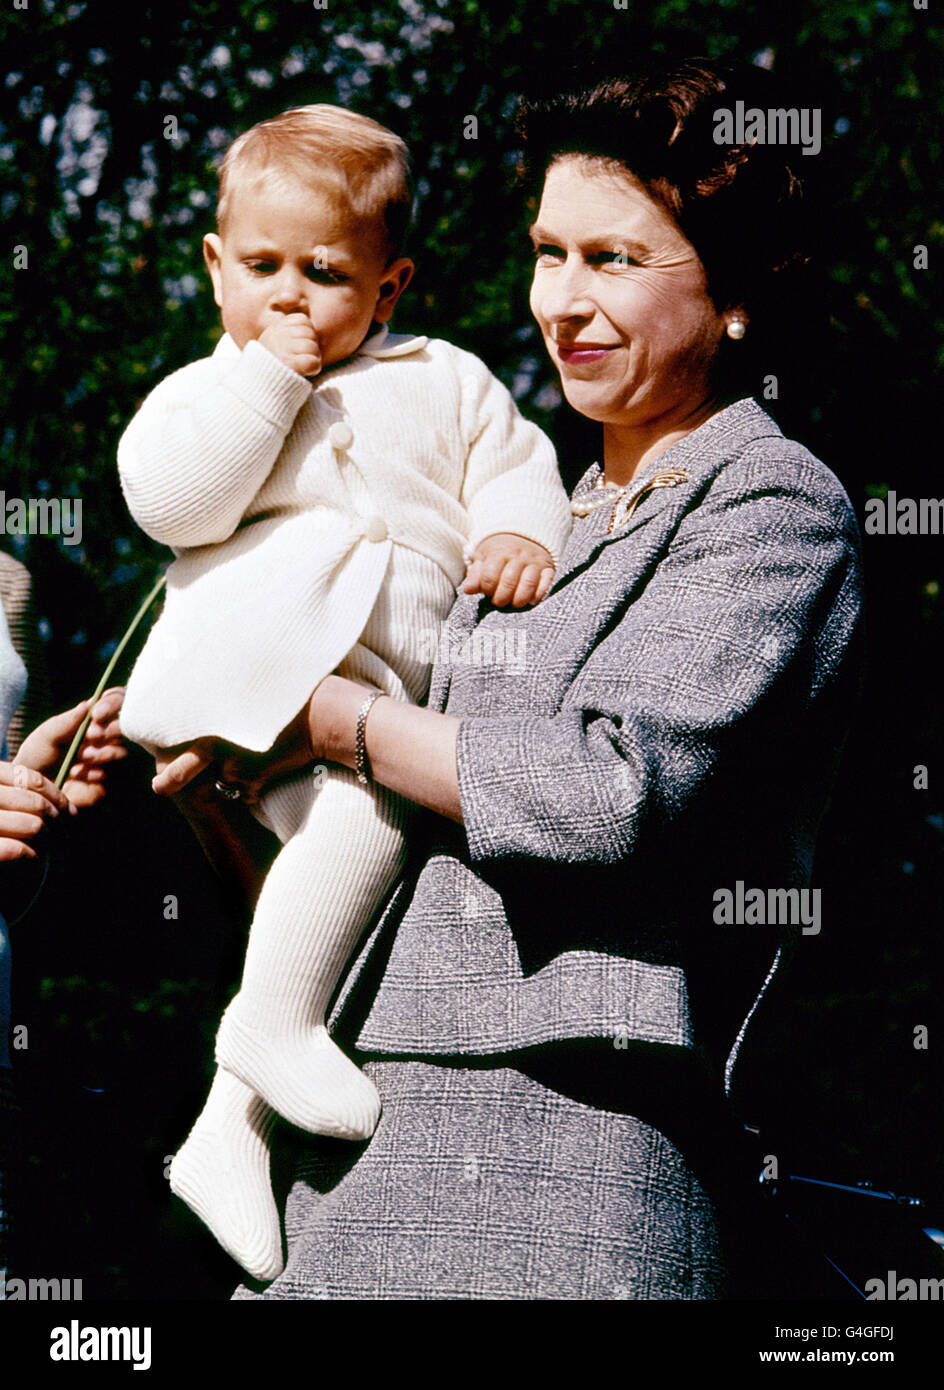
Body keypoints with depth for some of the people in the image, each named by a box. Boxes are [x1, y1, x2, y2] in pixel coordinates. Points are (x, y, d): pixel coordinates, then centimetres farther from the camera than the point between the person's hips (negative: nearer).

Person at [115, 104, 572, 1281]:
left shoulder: (441, 380, 25)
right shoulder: (202, 392, 17)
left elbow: (515, 464, 17)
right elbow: (174, 501, -3)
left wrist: (519, 533, -6)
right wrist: (268, 375, -3)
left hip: (401, 675, 5)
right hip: (259, 646, -5)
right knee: (375, 780, -31)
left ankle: (231, 1124, 1)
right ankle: (270, 1019, -23)